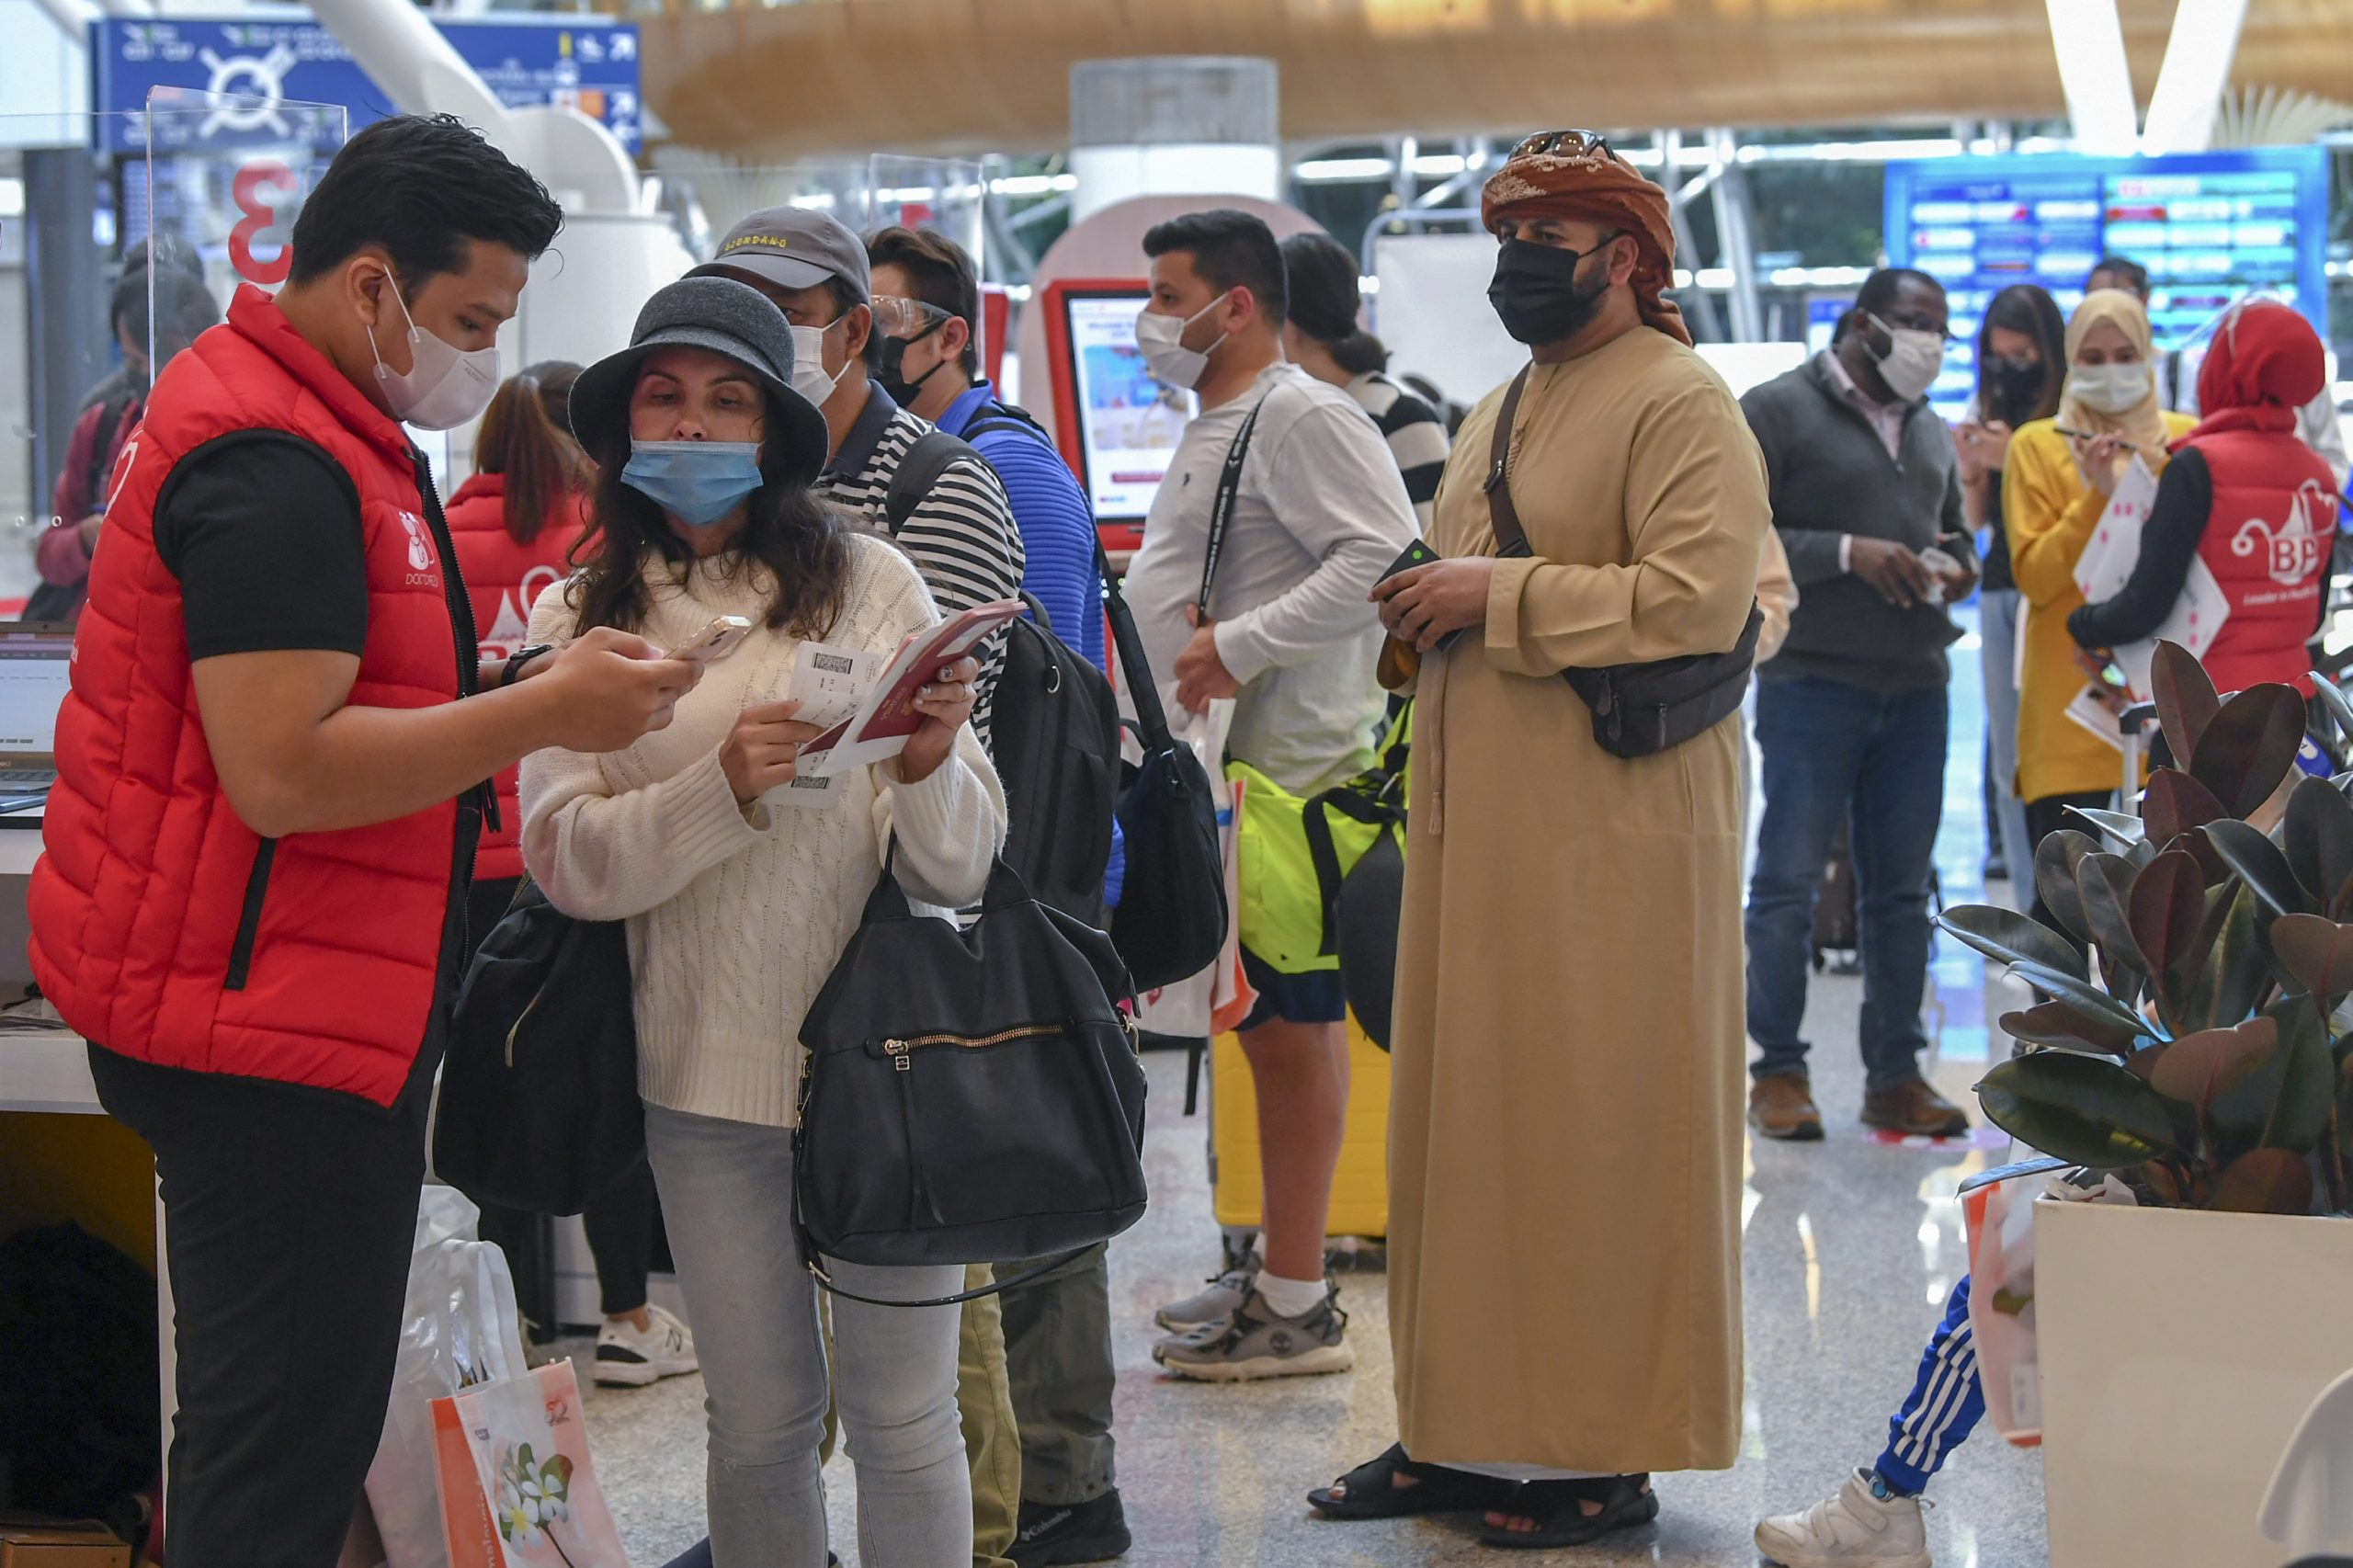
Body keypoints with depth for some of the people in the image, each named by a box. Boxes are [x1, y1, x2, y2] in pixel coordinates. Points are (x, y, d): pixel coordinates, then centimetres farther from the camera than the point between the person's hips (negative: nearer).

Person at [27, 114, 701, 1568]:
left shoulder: (309, 426, 15)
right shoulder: (278, 465, -19)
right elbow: (281, 771, -26)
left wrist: (499, 681, 9)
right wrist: (547, 710, -22)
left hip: (272, 1007, 11)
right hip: (273, 1026, -11)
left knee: (275, 1414, 16)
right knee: (290, 1443, -4)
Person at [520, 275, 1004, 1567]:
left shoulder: (868, 580, -1)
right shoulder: (578, 620, 6)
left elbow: (961, 869, -2)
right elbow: (567, 860, -7)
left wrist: (929, 766, -23)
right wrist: (724, 787, -20)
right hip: (707, 1072, 2)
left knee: (900, 1415, 4)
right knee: (757, 1423, 11)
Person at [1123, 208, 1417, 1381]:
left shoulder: (1305, 418, -12)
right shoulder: (1212, 430, 20)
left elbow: (1387, 557, -25)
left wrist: (1240, 644, -24)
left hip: (1291, 769, -10)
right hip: (1223, 772, 10)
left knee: (1293, 1029, -6)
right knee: (1265, 1028, 15)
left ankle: (1296, 1308, -1)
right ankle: (1274, 1270, 24)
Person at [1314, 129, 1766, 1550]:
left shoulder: (1681, 403, -8)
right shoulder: (1498, 415, 20)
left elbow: (1700, 596, -21)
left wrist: (1499, 597, -16)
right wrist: (1424, 608, 7)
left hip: (1617, 834, -9)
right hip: (1478, 828, 9)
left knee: (1602, 1130, -4)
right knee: (1465, 1116, 10)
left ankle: (1609, 1458, 5)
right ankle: (1469, 1431, 18)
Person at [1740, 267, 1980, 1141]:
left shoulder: (1930, 430, 21)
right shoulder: (1777, 412, -1)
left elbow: (1957, 529, 30)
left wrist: (1960, 566, 5)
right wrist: (1847, 553, -17)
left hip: (1915, 685, 6)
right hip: (1813, 680, -6)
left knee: (1902, 889, 8)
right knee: (1789, 880, -4)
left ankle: (1895, 1074, 14)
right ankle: (1779, 1071, 4)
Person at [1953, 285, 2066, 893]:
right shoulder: (1991, 411, 12)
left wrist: (2016, 459, -19)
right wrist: (1970, 466, -2)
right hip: (1999, 591, 7)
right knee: (2009, 761, 6)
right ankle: (2026, 897, 11)